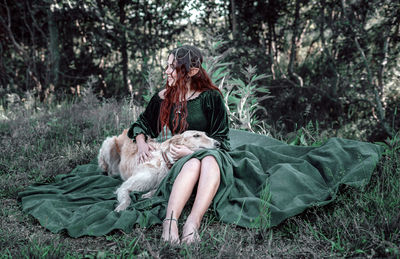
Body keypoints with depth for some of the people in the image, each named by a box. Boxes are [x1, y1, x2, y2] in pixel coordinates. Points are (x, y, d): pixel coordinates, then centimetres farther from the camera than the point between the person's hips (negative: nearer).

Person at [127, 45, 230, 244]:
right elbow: (142, 123, 24)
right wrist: (141, 143, 2)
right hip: (175, 159, 1)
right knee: (194, 164, -36)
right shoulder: (163, 97, 9)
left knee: (210, 161, -38)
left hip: (208, 152, -1)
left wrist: (192, 151, -14)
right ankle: (170, 222, -52)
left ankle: (193, 223, -52)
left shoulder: (211, 97, 1)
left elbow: (221, 138, 0)